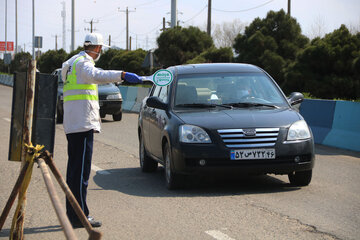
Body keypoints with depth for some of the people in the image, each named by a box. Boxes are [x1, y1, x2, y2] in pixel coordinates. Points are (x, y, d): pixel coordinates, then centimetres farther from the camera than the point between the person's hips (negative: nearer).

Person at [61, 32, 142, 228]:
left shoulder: (74, 62, 21)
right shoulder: (83, 62, -10)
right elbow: (95, 75, -33)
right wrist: (122, 75, -43)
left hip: (72, 124, 11)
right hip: (83, 122, -11)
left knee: (75, 168, 14)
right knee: (81, 169, -11)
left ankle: (72, 213, 19)